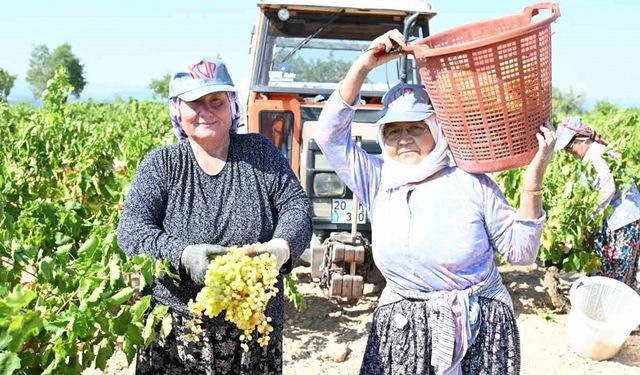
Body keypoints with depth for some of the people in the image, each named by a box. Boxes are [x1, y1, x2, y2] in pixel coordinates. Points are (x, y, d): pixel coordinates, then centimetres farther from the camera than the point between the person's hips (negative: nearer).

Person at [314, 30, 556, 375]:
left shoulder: (471, 184, -7)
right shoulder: (377, 182, 0)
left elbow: (520, 252, -4)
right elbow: (330, 133, -7)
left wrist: (532, 188, -17)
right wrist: (364, 65, -13)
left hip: (477, 332, -2)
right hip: (400, 332, 2)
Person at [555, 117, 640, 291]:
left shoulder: (596, 154, -18)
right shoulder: (596, 152, 12)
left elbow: (609, 189, -24)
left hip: (624, 217, -10)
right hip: (619, 216, 10)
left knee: (616, 271, -1)